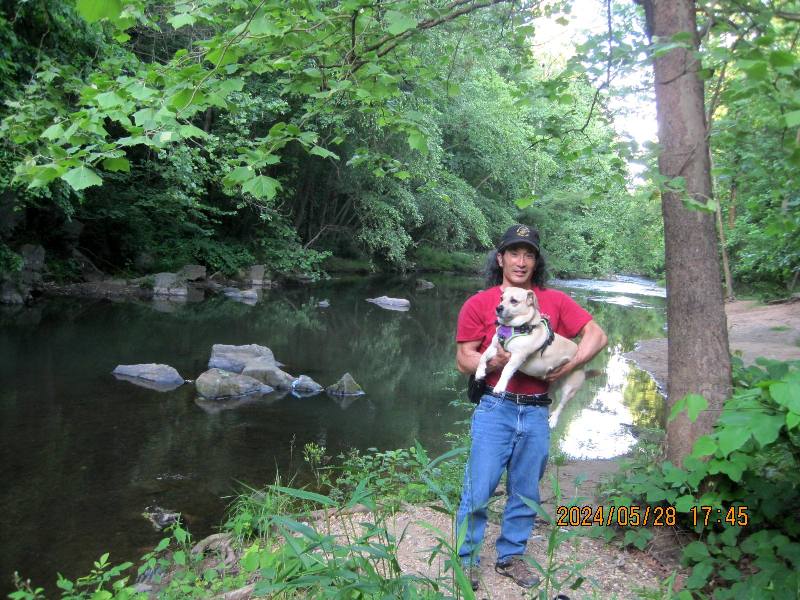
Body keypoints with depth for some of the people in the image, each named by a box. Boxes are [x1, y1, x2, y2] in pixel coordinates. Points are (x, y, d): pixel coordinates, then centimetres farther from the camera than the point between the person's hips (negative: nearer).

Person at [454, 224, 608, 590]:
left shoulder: (555, 301, 5)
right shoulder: (479, 304, -2)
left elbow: (597, 335, 7)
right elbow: (464, 360, -2)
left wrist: (569, 365, -8)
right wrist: (496, 361, -21)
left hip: (536, 412, 3)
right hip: (495, 409, -3)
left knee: (525, 492, 14)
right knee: (478, 490, -1)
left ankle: (511, 556, 33)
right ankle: (467, 559, 19)